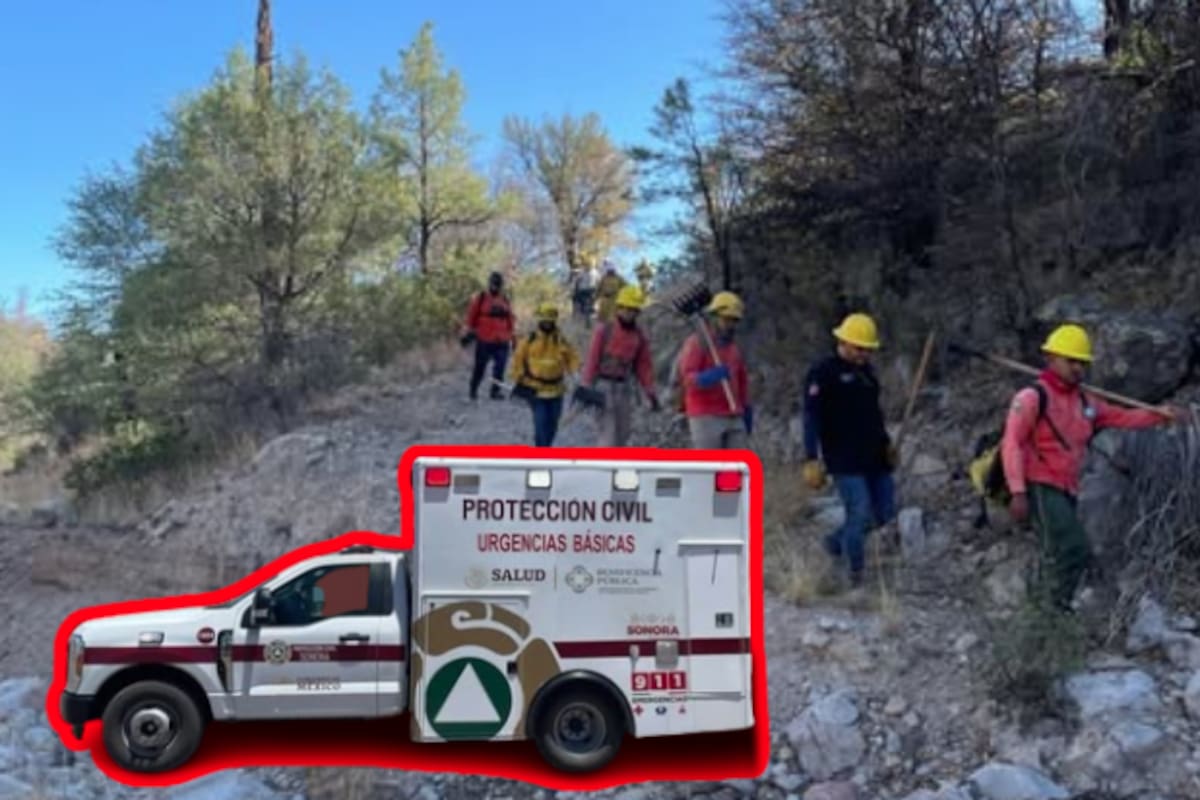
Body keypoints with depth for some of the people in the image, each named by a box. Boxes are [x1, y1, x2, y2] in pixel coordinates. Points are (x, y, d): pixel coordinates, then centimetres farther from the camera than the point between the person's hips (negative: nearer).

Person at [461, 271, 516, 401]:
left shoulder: (506, 301, 10)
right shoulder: (480, 299, -1)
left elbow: (511, 320, 16)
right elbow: (472, 317, 2)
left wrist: (512, 337, 15)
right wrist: (470, 333, 0)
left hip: (502, 342, 3)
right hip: (484, 341, -3)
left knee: (500, 367, 0)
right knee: (480, 367, 4)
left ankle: (495, 390, 10)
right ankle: (473, 390, 19)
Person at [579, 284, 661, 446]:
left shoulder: (640, 336, 4)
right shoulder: (604, 330, -8)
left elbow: (645, 366, 7)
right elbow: (592, 359, -8)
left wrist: (651, 393, 4)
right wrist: (586, 388, -12)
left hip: (625, 387, 5)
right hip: (604, 385, -5)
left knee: (622, 434, 10)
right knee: (608, 434, -10)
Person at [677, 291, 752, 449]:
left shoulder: (734, 348, 17)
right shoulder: (696, 343, -5)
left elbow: (742, 381, 24)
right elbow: (688, 377, -16)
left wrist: (747, 410, 18)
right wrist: (711, 376, -33)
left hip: (734, 418, 7)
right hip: (706, 417, -7)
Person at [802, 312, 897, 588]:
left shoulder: (866, 369, 15)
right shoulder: (823, 372, -9)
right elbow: (812, 418, -15)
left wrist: (886, 443, 25)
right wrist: (812, 460, -20)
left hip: (874, 457, 8)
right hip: (845, 460, -8)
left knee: (884, 511, 8)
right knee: (860, 513, -10)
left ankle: (837, 543, 29)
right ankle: (855, 577, 5)